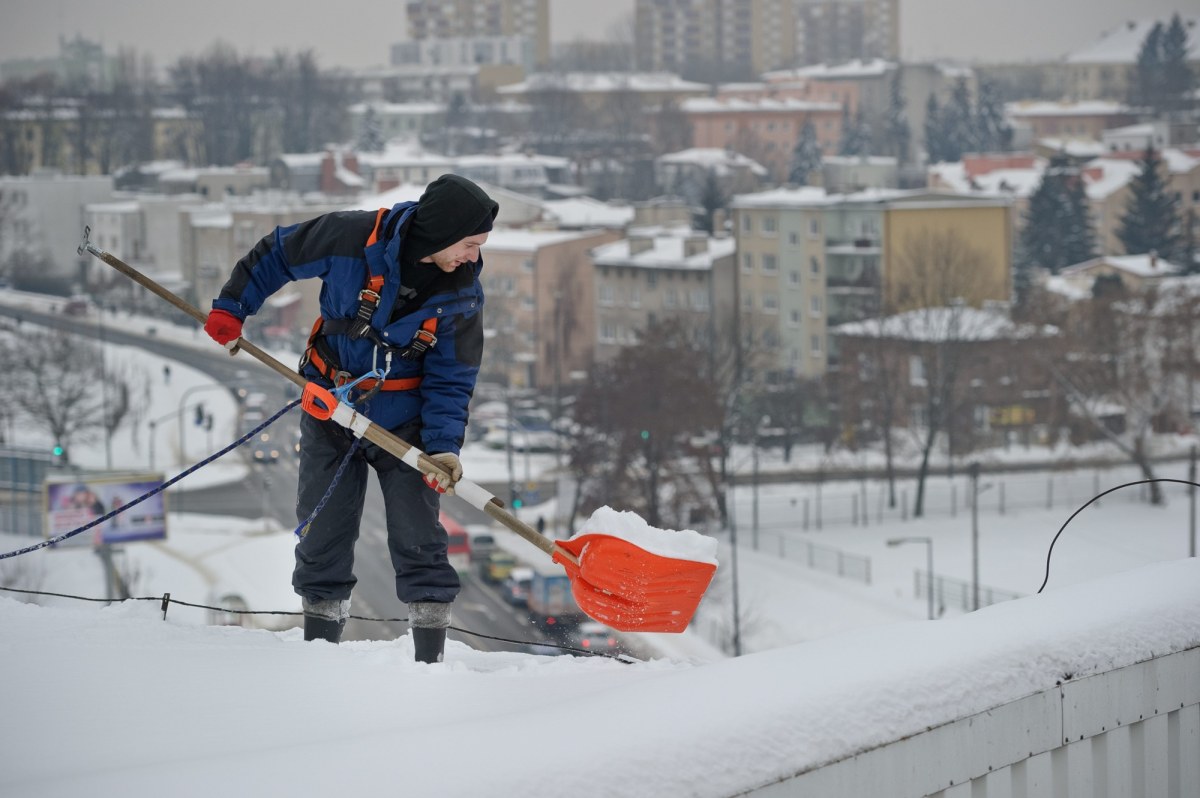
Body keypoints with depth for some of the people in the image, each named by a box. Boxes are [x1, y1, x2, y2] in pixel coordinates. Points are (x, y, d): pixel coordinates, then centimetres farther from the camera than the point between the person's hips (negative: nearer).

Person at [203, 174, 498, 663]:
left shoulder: (462, 294, -13)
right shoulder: (351, 237, -19)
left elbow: (451, 381, -8)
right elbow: (278, 253, -2)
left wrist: (444, 447, -22)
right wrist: (232, 307, -1)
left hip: (403, 424, 0)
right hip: (330, 416, 0)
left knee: (418, 542, -5)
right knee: (323, 540, 6)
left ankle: (431, 661, 1)